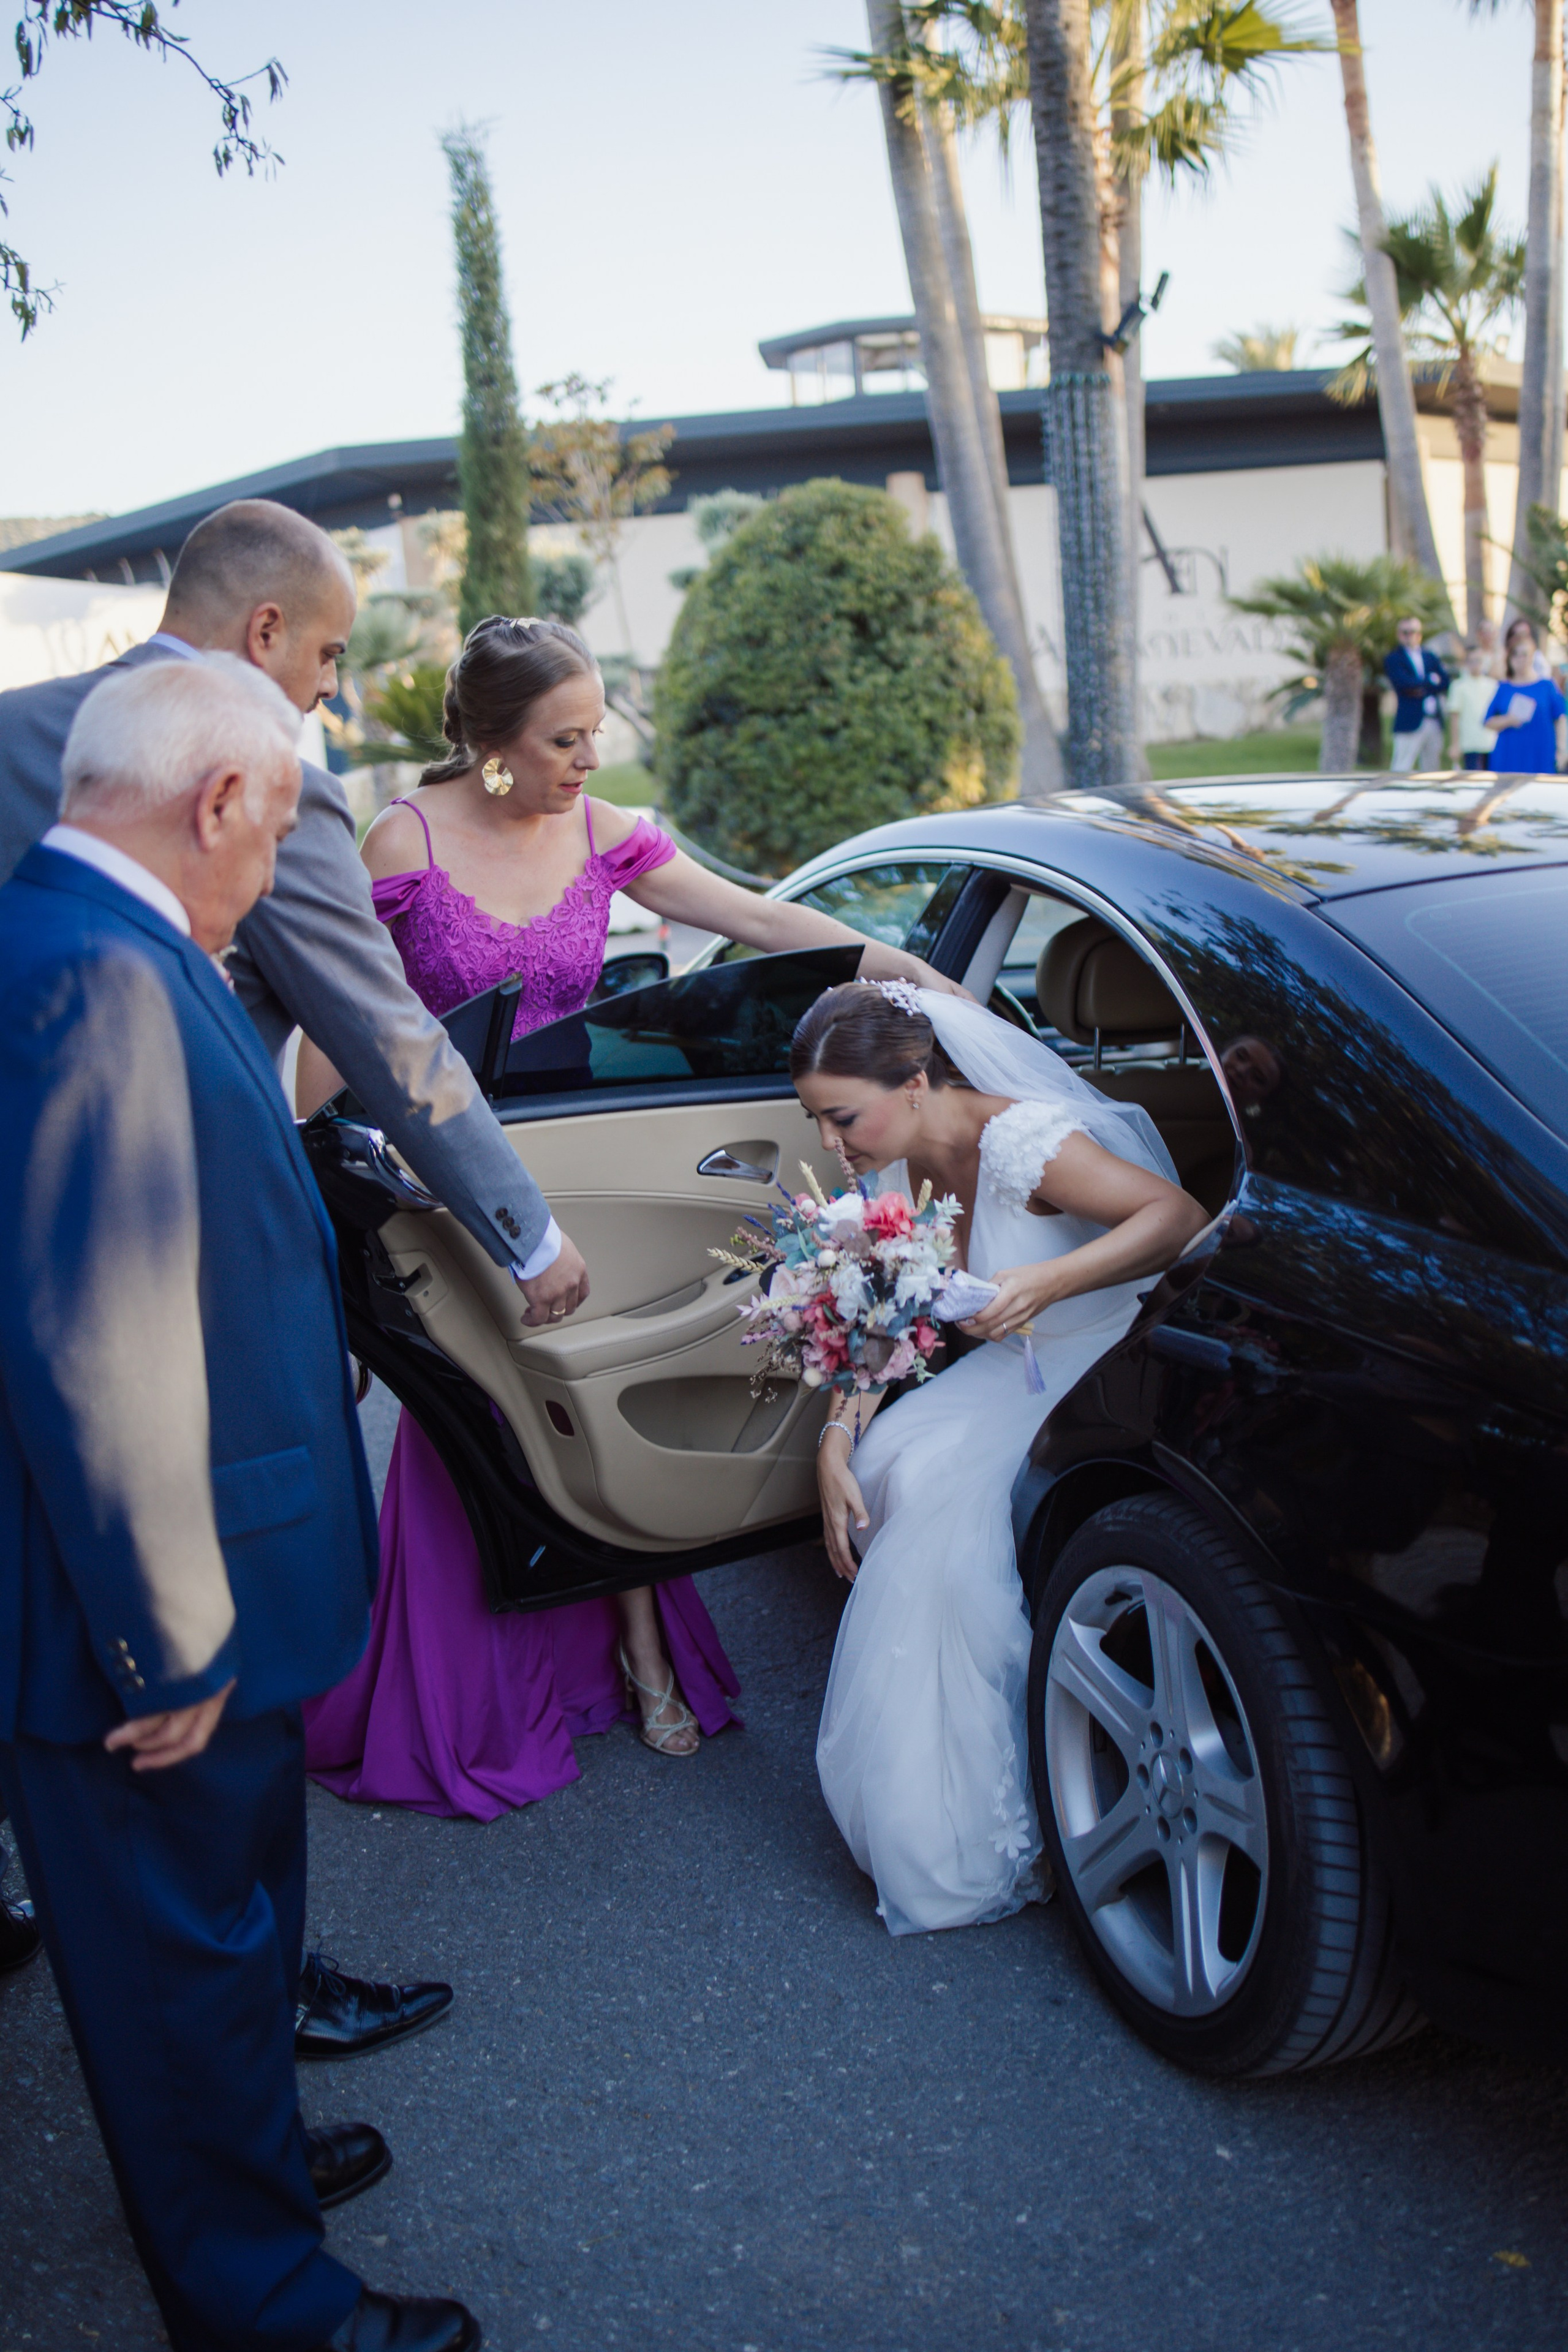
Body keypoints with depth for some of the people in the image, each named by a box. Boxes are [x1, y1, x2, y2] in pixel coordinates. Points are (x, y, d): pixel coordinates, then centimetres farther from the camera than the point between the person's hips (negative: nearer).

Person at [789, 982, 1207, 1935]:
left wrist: (1046, 1283, -43)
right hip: (1022, 1367, 7)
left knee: (957, 1502, -24)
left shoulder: (1019, 1141, -26)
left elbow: (1181, 1215, -34)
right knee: (894, 1462, -16)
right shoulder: (897, 1169, -2)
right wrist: (836, 1446, -11)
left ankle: (981, 1835, -9)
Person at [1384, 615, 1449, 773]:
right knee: (1400, 771, -10)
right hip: (1411, 722, -6)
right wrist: (1431, 680, -2)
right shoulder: (1394, 659, 2)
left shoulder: (1431, 658, 19)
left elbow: (1445, 682, 6)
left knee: (1432, 769, 7)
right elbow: (1405, 683, -14)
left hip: (1435, 722, 6)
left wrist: (1423, 689, -7)